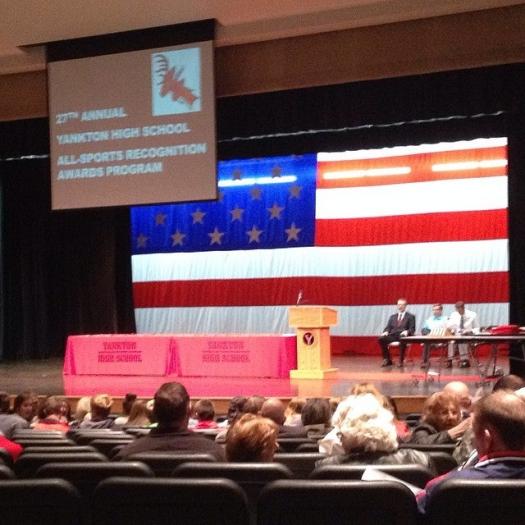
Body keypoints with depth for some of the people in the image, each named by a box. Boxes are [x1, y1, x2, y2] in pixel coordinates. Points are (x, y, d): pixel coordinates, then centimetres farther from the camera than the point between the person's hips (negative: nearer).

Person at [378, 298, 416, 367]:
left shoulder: (411, 316, 13)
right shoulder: (392, 316, 25)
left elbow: (412, 329, 2)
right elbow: (388, 327, 15)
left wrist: (406, 332, -21)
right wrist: (386, 332, -9)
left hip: (403, 336, -4)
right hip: (393, 335, 4)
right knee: (381, 339, -25)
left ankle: (401, 361, -30)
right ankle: (387, 360, -15)